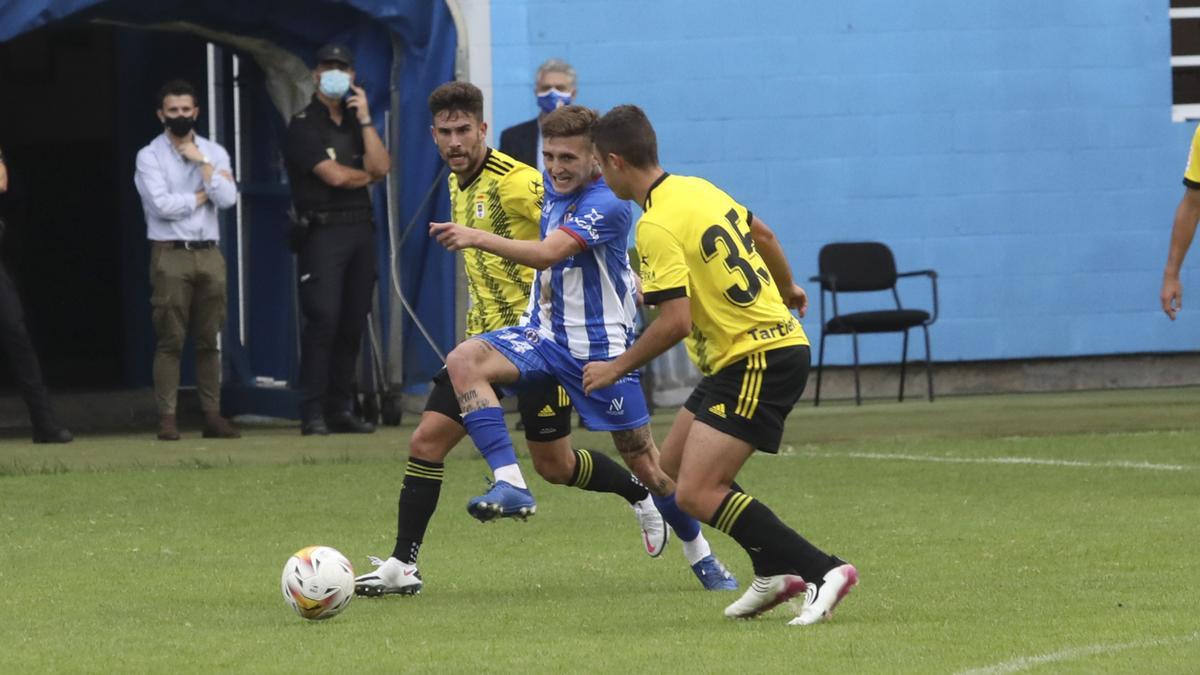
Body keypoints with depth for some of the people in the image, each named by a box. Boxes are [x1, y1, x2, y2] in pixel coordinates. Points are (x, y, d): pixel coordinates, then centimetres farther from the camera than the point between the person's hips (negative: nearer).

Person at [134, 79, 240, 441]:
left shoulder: (213, 153, 12)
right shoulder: (150, 156, 0)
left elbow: (227, 198, -2)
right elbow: (162, 204, -13)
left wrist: (202, 163, -6)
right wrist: (201, 196, -3)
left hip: (209, 253, 4)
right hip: (171, 255, -4)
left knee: (210, 339, 3)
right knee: (170, 340, -6)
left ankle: (212, 415, 5)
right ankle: (167, 417, -6)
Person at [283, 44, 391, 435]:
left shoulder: (355, 123, 19)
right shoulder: (304, 126, -1)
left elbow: (381, 168, 3)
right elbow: (334, 175, -11)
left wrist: (365, 119, -1)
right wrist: (367, 175, 7)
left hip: (360, 230, 6)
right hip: (323, 231, -6)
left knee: (353, 324, 4)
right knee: (323, 319, -13)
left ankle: (341, 410, 7)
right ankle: (313, 414, -14)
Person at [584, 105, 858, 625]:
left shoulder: (657, 227, -18)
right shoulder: (697, 188, 9)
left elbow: (675, 322, -24)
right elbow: (763, 236, 24)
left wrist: (616, 368, -11)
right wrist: (787, 290, 42)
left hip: (759, 362, -10)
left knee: (697, 493, -15)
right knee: (673, 465, 17)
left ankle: (824, 571, -16)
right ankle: (775, 572, 19)